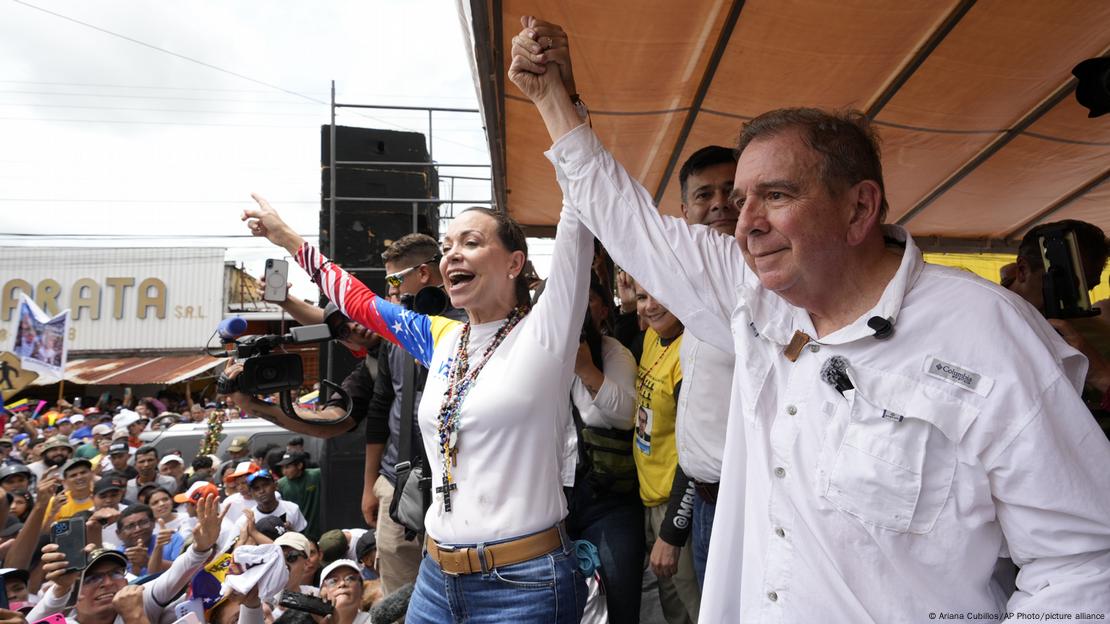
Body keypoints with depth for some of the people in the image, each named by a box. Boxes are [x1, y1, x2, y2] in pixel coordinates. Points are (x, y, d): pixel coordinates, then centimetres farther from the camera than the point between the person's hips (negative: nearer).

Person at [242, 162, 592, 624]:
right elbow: (359, 302, 19)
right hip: (437, 575, 6)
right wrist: (289, 239, 26)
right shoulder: (442, 339, 6)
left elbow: (575, 230, -18)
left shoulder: (543, 333, -10)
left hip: (525, 584, -6)